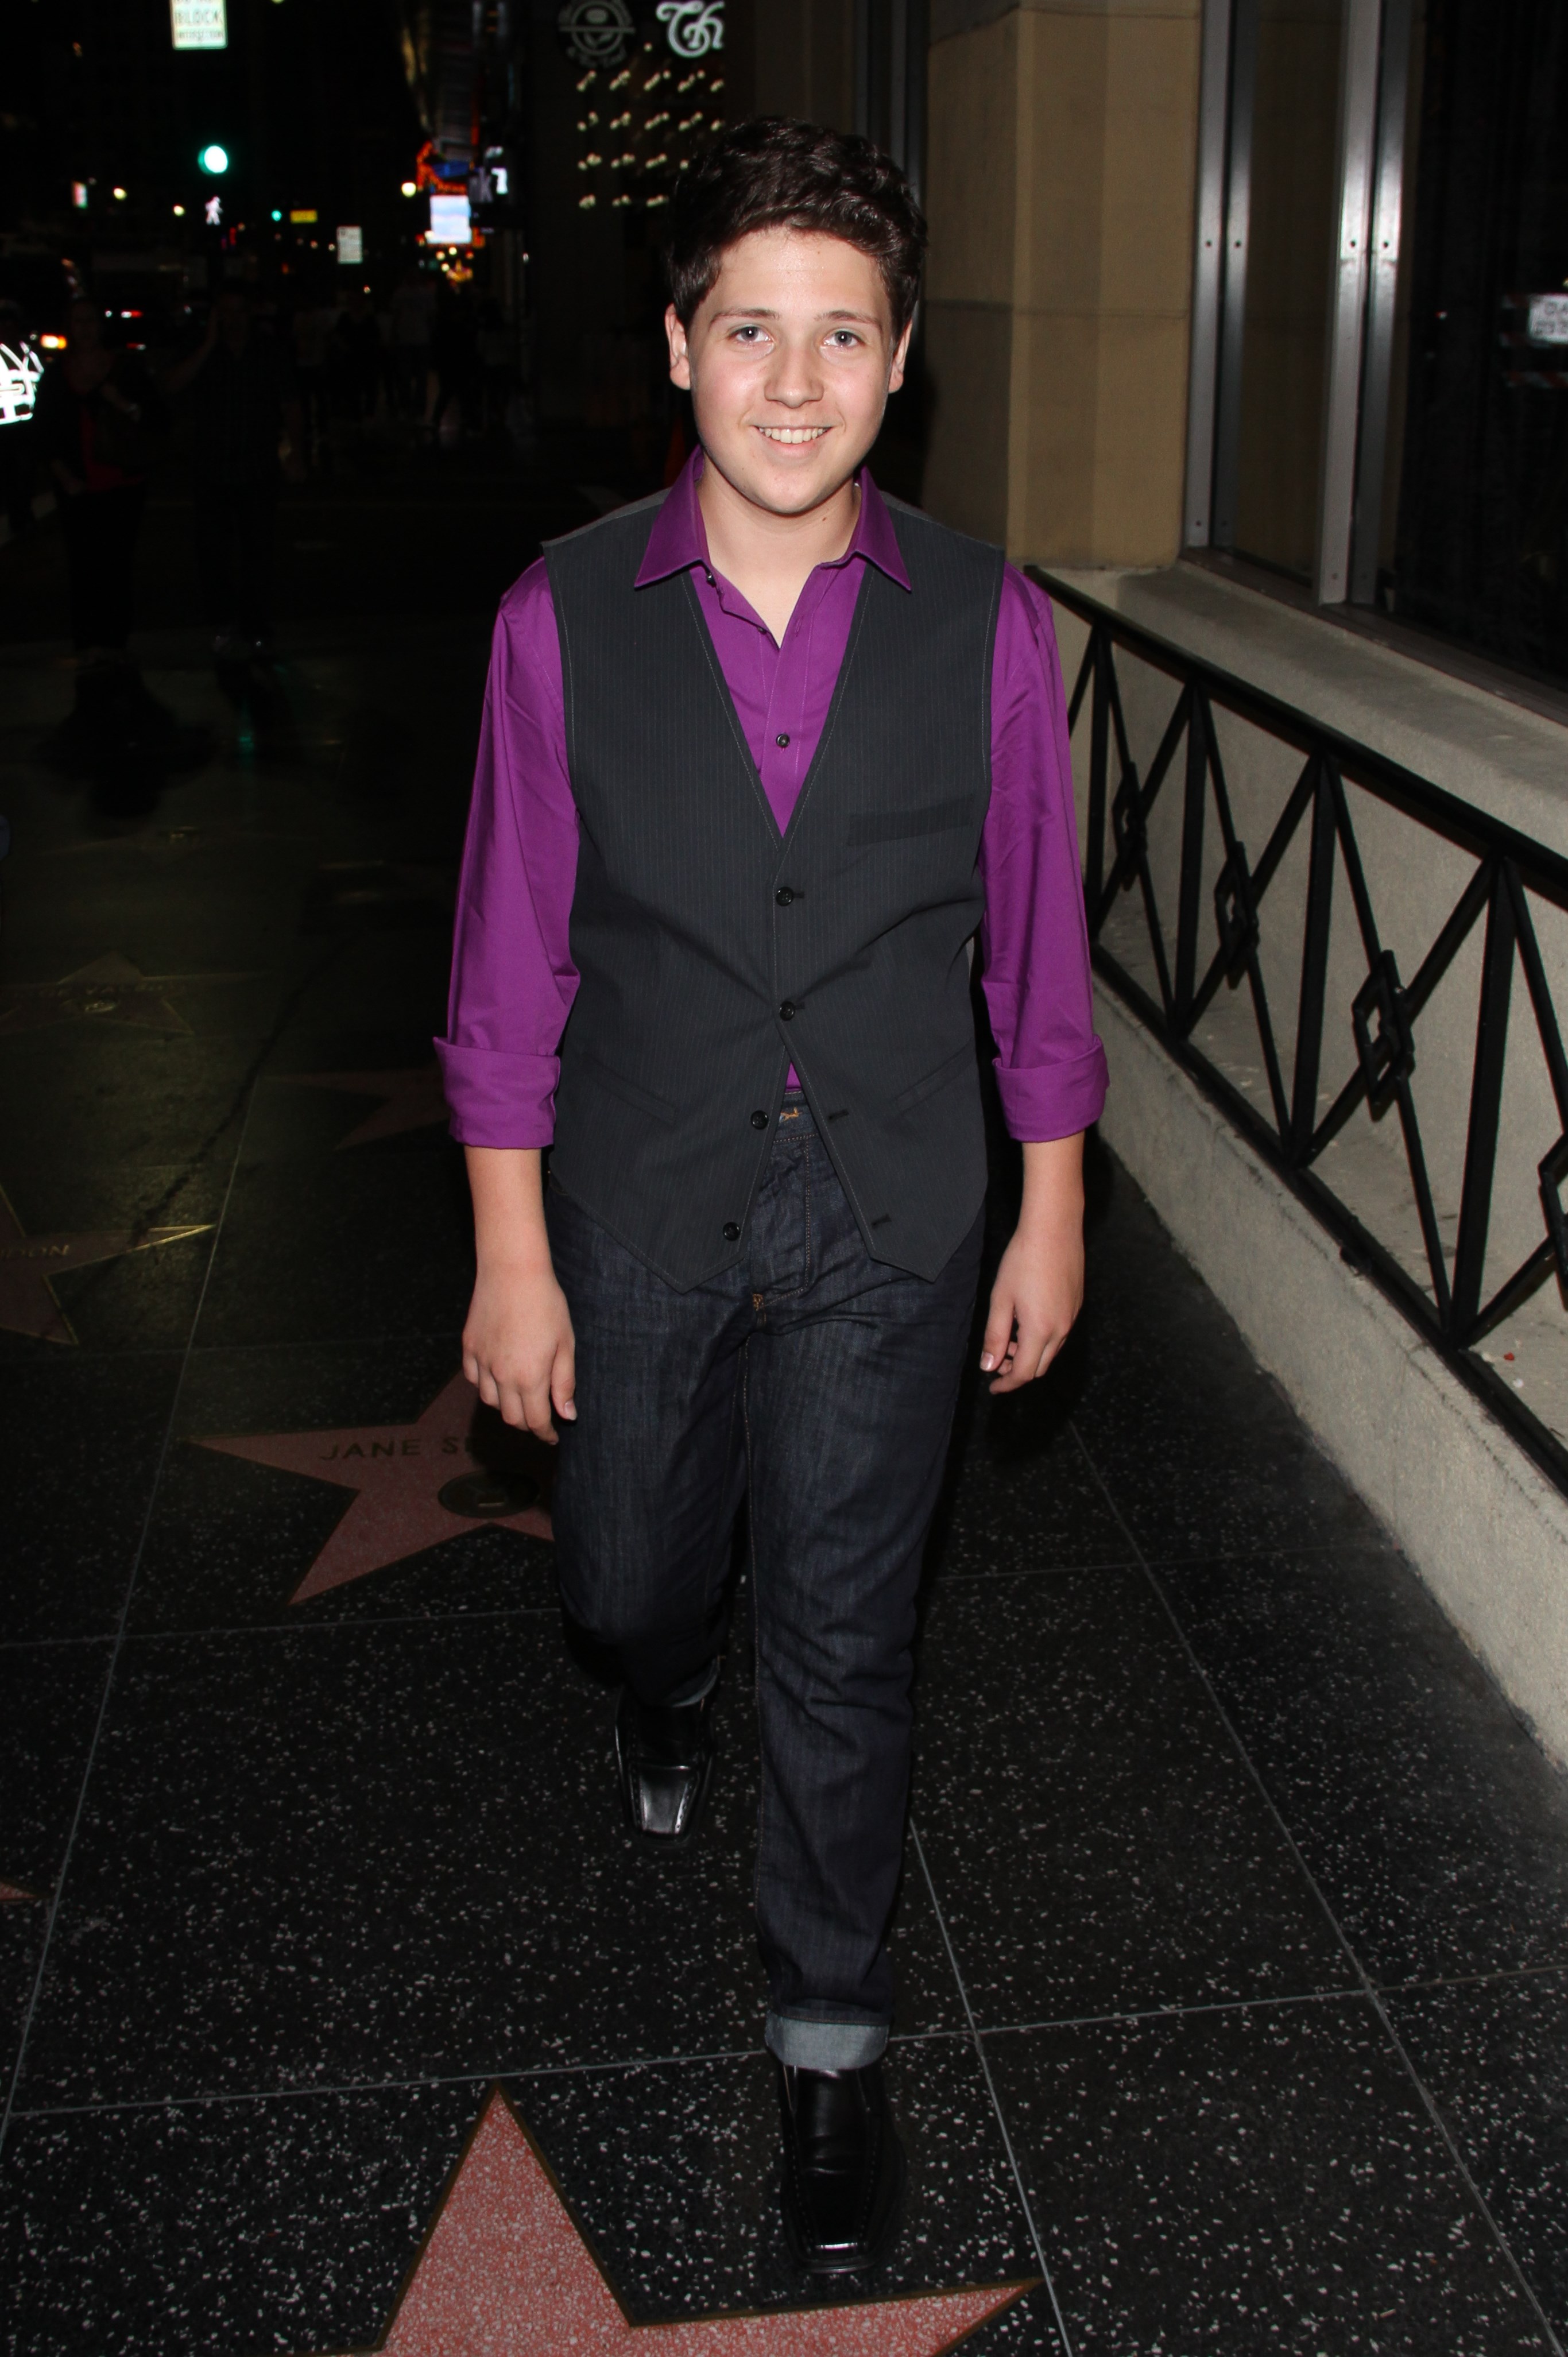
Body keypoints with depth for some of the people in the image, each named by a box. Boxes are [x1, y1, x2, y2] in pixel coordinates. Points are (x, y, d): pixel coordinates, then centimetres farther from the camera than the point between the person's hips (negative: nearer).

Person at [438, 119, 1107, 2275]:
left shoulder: (986, 625, -9)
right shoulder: (566, 619, -10)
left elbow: (1037, 950, 0)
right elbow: (513, 962, -5)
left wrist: (1052, 1222, 5)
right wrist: (512, 1256, -3)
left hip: (888, 1230, -1)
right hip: (640, 1221, 1)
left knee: (845, 1651, 9)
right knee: (626, 1582, 22)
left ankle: (832, 2041, 32)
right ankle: (670, 1694, 62)